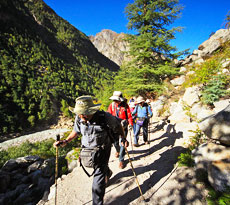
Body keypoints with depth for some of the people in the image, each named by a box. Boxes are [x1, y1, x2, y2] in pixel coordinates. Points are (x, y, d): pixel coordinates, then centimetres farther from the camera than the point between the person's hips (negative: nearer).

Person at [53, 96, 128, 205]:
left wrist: (123, 138, -16)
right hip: (87, 149, 5)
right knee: (102, 168, 30)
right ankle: (107, 173, 66)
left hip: (102, 150, -5)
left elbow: (117, 126, -9)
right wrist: (65, 141, -5)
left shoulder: (105, 117, -28)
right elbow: (76, 131, 4)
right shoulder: (79, 118, -17)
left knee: (99, 177, -3)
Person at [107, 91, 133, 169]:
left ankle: (121, 160, 14)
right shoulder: (112, 105, -4)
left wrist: (131, 124, -5)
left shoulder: (125, 105, -8)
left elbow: (129, 115, -2)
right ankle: (118, 151, 49)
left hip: (123, 127, -2)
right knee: (115, 142, 14)